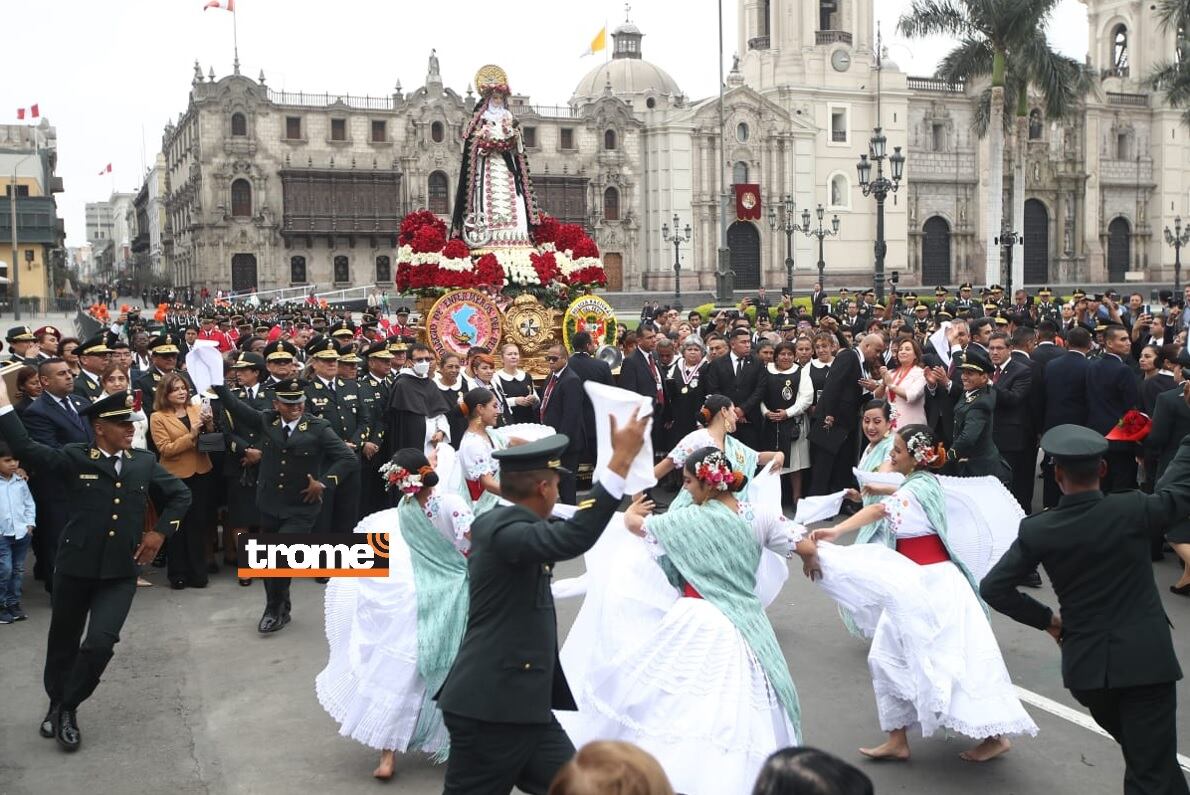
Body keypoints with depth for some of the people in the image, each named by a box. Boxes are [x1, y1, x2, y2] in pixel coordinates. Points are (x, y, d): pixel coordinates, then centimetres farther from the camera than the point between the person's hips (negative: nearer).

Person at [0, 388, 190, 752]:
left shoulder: (144, 462, 4)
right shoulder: (74, 458, -4)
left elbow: (180, 495, 15)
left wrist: (159, 532, 5)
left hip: (120, 572, 1)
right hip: (75, 566, -1)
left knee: (101, 642, -11)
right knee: (63, 641, 15)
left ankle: (68, 708, 13)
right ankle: (56, 704, 40)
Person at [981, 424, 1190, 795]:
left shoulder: (1037, 530, -8)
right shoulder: (1132, 511, -13)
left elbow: (993, 588, -4)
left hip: (1085, 665, 3)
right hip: (1144, 661, -3)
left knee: (1141, 754, 27)